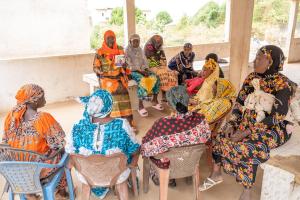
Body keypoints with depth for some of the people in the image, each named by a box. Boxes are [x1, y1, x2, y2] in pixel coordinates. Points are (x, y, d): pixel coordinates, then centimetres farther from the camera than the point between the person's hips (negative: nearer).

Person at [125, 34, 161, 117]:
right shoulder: (127, 50, -3)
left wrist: (146, 70, -8)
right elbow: (129, 64, -12)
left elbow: (144, 61, 13)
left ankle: (155, 101, -8)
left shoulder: (140, 50, 16)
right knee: (142, 80, -36)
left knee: (155, 77, -17)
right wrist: (140, 71, -20)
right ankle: (140, 106, -33)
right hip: (132, 71, -6)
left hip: (143, 70, 6)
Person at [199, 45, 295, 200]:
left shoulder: (283, 85, -18)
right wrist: (231, 123, -10)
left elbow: (276, 117, -23)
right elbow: (240, 103, 4)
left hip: (273, 128, -6)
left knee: (247, 148, -29)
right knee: (221, 137, -8)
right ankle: (216, 174, 10)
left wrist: (247, 132, -26)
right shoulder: (252, 78, 1)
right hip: (248, 121, 7)